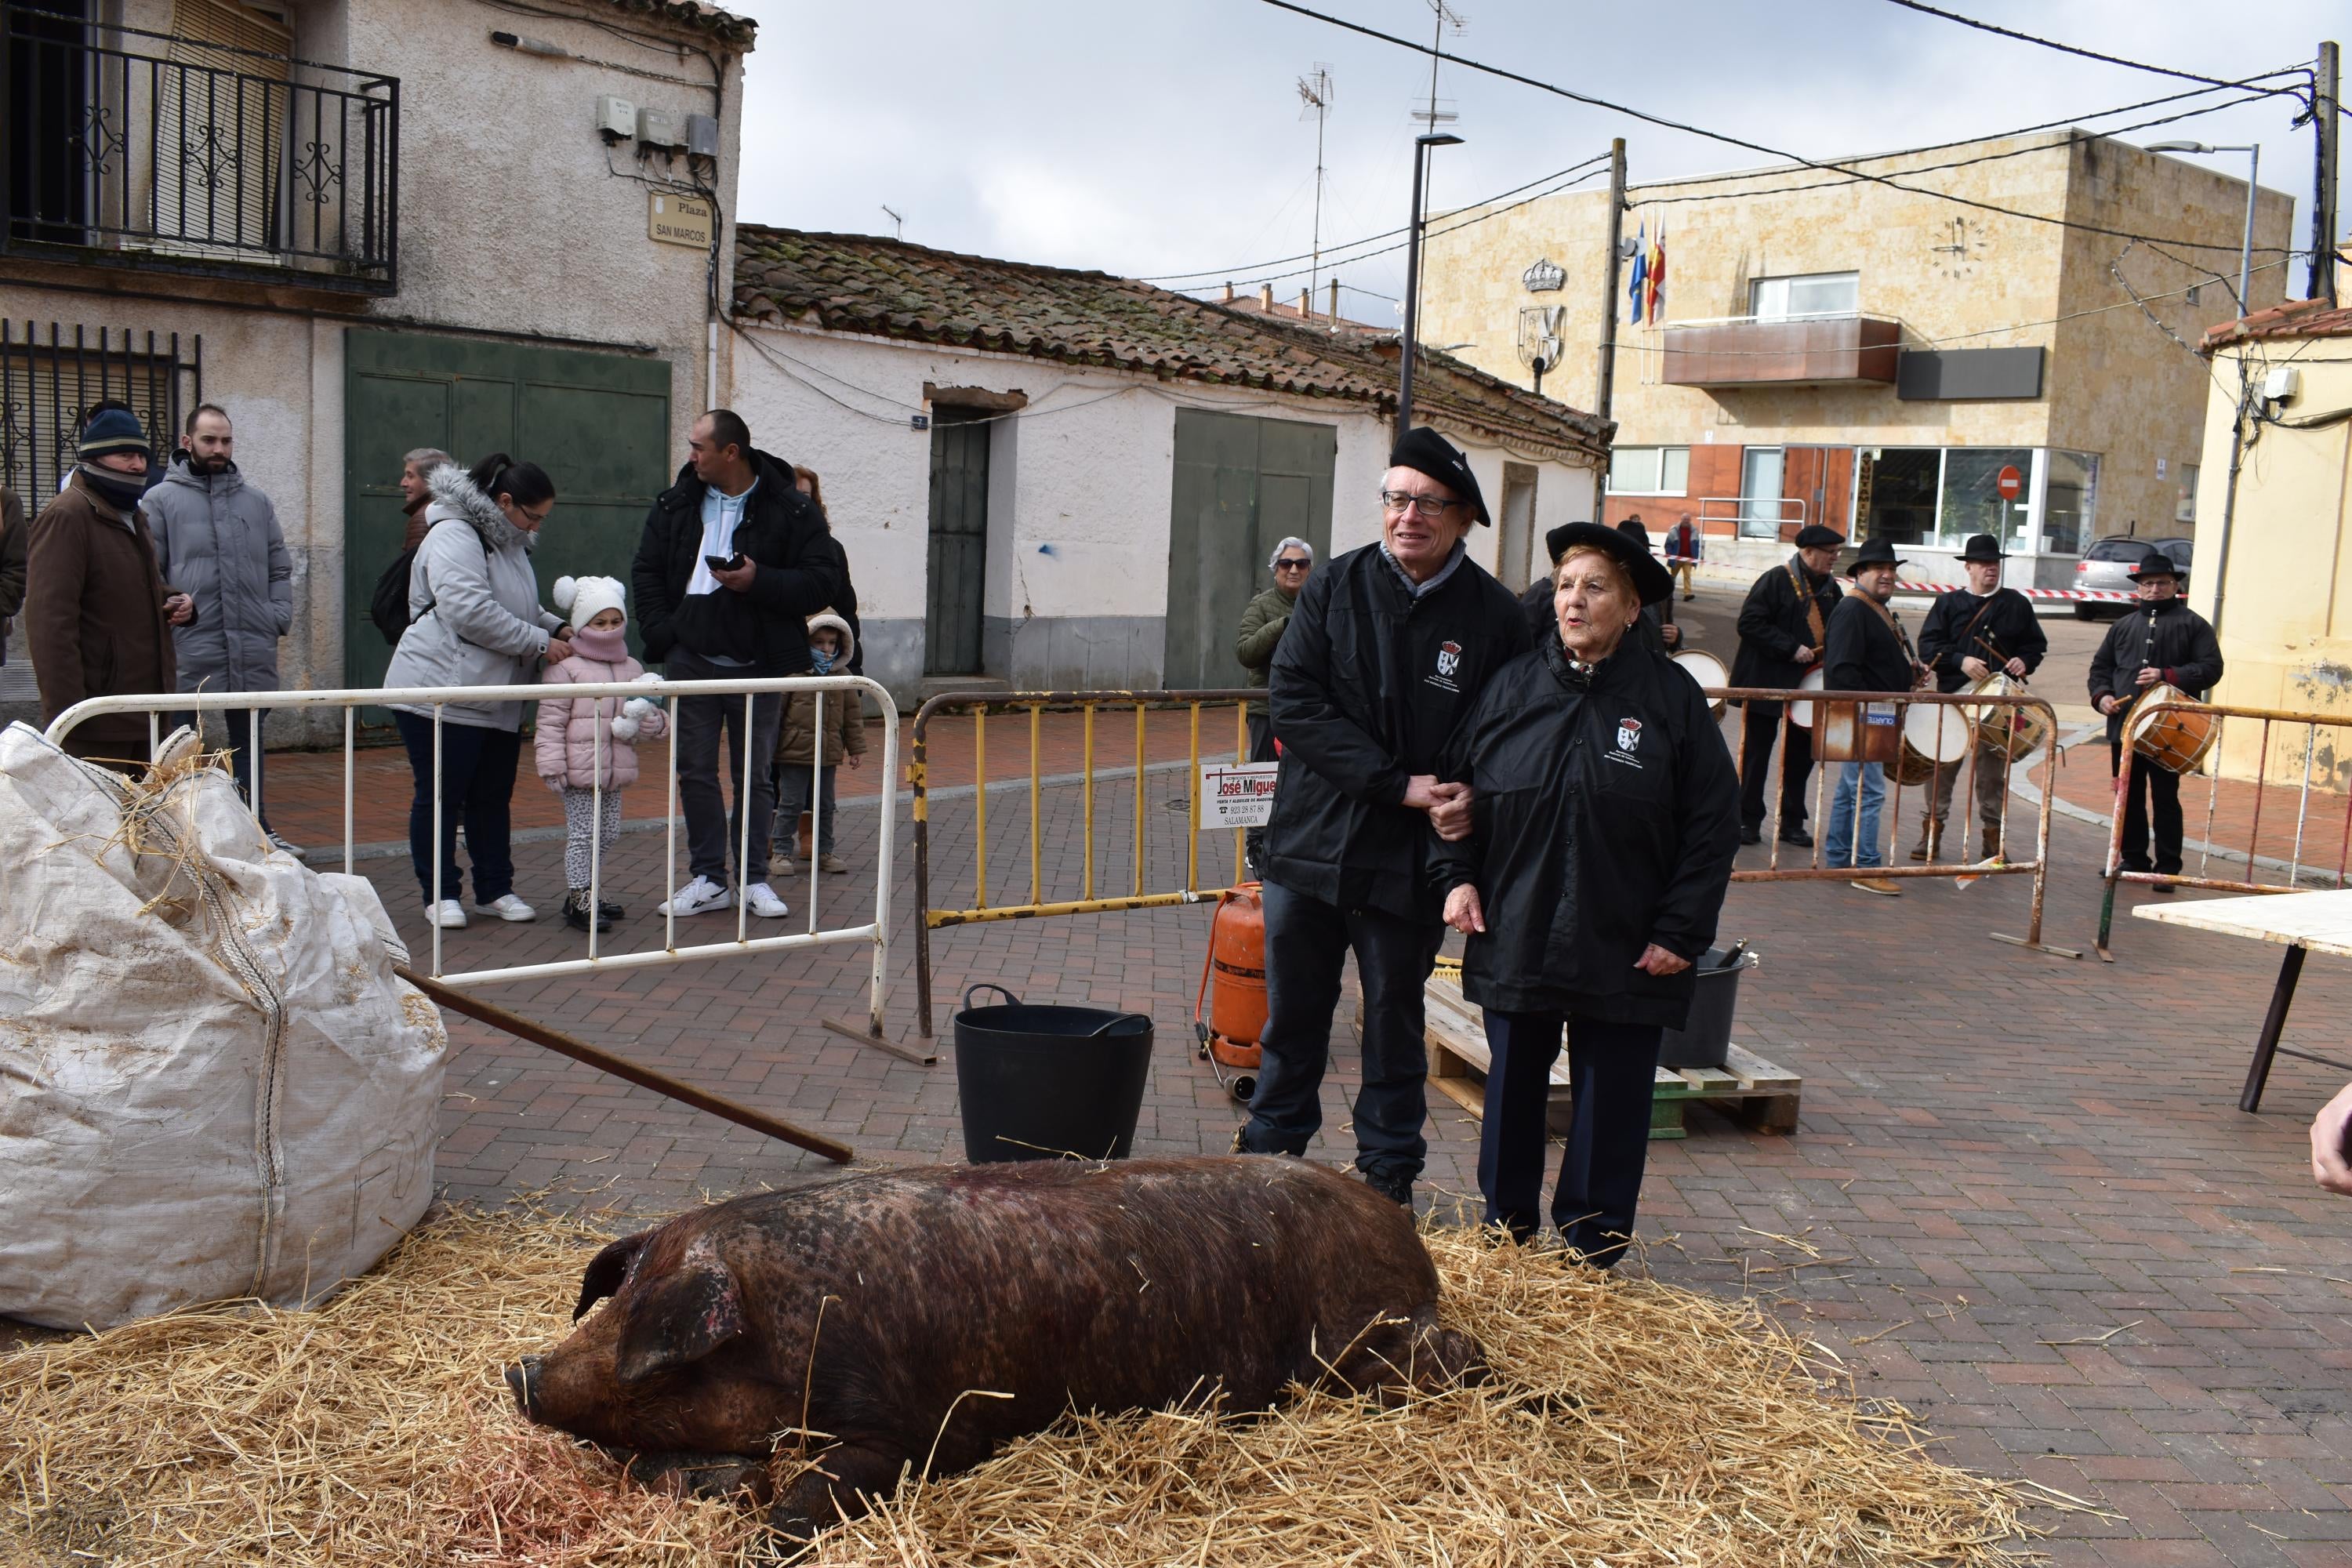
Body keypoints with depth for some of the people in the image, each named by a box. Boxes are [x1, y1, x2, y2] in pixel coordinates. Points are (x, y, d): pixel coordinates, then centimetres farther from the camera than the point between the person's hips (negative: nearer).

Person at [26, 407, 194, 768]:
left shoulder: (133, 516, 19)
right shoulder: (65, 517, -11)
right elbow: (50, 622, -19)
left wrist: (173, 600, 10)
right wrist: (67, 716, -25)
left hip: (147, 711, 9)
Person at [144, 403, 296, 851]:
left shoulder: (256, 500, 14)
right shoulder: (161, 500, 2)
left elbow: (279, 568, 17)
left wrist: (280, 615, 4)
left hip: (254, 655, 4)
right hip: (190, 653, -4)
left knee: (249, 746, 14)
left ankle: (257, 830, 23)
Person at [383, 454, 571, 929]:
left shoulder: (509, 543, 17)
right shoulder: (453, 537, -15)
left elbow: (522, 609, 28)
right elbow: (472, 613, -26)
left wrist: (558, 628, 7)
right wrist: (540, 643, -20)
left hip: (497, 703, 9)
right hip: (440, 697, -9)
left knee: (493, 798, 14)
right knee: (440, 797, 1)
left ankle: (495, 889, 24)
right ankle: (440, 895, 11)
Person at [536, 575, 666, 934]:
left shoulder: (633, 669, 12)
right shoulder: (566, 669, -7)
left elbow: (656, 721, 17)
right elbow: (551, 721, -9)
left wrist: (650, 721, -7)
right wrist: (551, 766, -14)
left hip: (615, 772, 7)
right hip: (579, 771, -7)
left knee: (607, 834, 14)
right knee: (582, 834, -3)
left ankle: (587, 893, 28)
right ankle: (578, 900, 5)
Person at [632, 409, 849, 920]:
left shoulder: (791, 510, -6)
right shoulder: (675, 504, 6)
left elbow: (827, 579, -10)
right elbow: (646, 571, 11)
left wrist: (760, 582, -21)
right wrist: (661, 633, -3)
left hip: (759, 666, -3)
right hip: (691, 660, 3)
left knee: (754, 777, 7)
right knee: (696, 772, 7)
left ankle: (753, 879, 18)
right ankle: (709, 878, 16)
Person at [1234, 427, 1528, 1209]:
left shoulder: (1493, 614, -4)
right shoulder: (1334, 587, -1)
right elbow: (1294, 702, -10)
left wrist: (1468, 799, -22)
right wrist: (1399, 783, -17)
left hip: (1410, 861, -1)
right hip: (1308, 846, 2)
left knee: (1394, 1024, 13)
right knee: (1292, 1013, 15)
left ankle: (1387, 1176, 28)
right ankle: (1271, 1151, 33)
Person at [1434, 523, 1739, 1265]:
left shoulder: (1672, 695, -4)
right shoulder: (1513, 684, 2)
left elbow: (1713, 823, -3)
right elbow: (1456, 782, 11)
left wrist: (1680, 931, -7)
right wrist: (1457, 875, -1)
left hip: (1624, 953, -2)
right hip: (1514, 942, 2)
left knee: (1610, 1103, 8)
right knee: (1512, 1091, 14)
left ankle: (1591, 1251, 24)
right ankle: (1505, 1236, 30)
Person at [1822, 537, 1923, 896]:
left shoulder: (1881, 612, 19)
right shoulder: (1851, 611, -14)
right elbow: (1843, 669, -22)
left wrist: (1911, 672, 14)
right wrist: (1866, 712, -24)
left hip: (1878, 718, 10)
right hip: (1861, 718, -10)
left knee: (1850, 790, 14)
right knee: (1869, 791, -9)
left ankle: (1839, 861, 20)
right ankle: (1866, 868, -6)